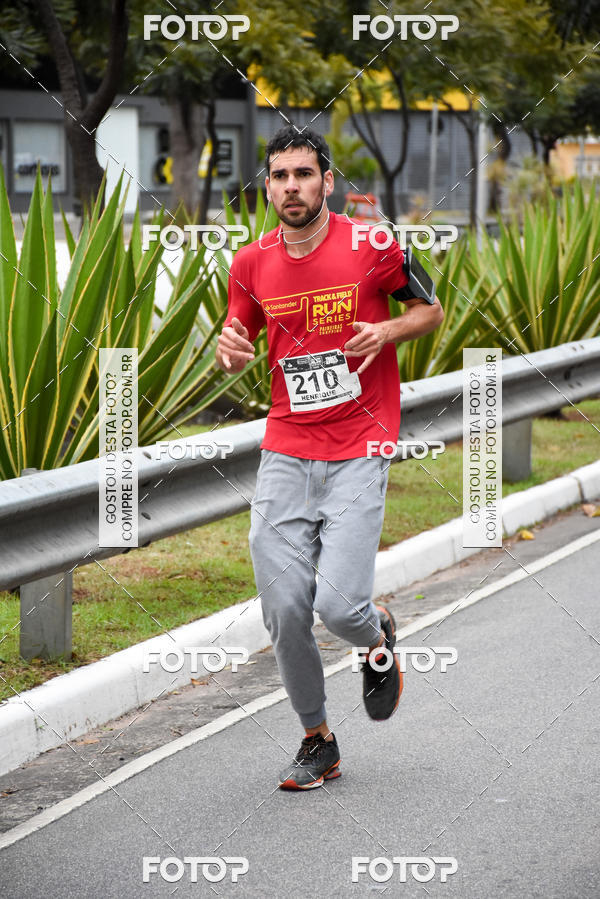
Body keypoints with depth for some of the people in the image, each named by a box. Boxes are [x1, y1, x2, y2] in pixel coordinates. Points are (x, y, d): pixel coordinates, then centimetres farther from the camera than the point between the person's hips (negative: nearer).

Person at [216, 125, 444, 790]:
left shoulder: (371, 247, -6)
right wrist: (229, 349, -6)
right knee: (283, 610, -3)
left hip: (359, 453, -3)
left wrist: (387, 332, -13)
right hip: (285, 453, 3)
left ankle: (379, 641, 23)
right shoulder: (252, 264, 4)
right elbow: (239, 347, 18)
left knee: (339, 605, -15)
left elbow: (431, 310, 8)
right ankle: (317, 741, 18)